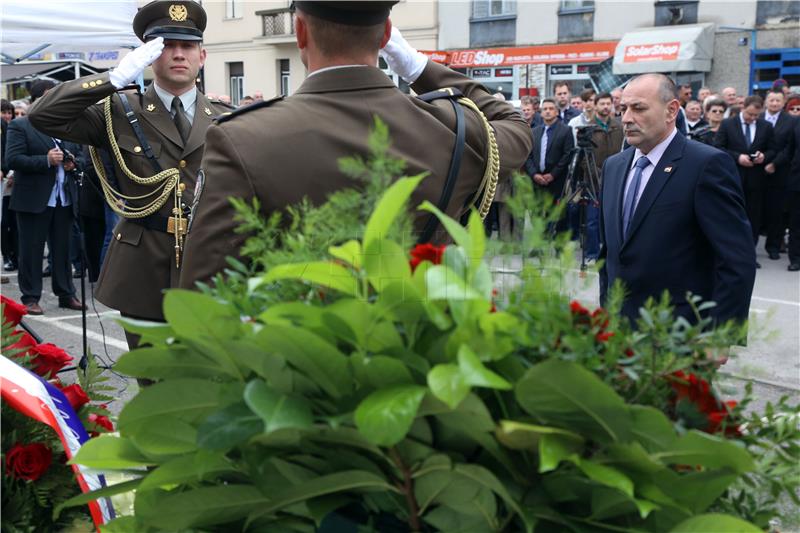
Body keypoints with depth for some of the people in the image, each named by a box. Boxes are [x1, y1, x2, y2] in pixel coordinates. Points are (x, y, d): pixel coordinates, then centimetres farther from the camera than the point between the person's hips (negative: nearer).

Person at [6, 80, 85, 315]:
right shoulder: (19, 126, -3)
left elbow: (80, 155, 20)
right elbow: (13, 159, -13)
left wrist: (73, 163, -3)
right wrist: (46, 160, -20)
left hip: (63, 198, 5)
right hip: (33, 200, -5)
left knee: (62, 249, 11)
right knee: (31, 250, 2)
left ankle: (66, 294, 19)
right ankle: (30, 298, 9)